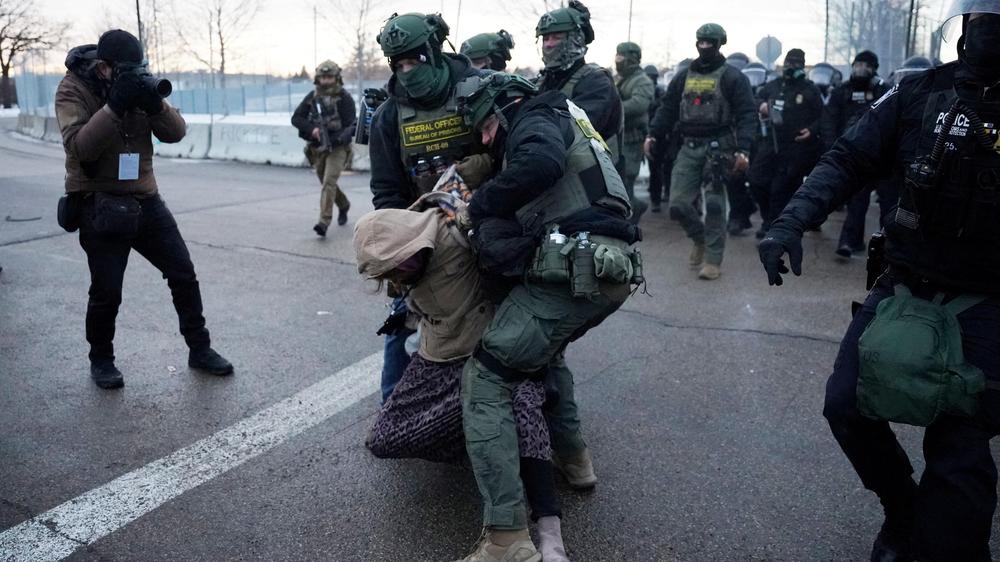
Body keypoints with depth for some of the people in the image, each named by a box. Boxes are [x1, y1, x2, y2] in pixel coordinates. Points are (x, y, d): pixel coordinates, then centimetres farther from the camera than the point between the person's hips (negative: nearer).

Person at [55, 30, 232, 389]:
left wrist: (154, 103, -20)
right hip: (98, 204, -4)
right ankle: (101, 360, 22)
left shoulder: (139, 85, 5)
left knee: (184, 275, 4)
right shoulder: (73, 89, -9)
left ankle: (199, 350, 17)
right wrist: (115, 105, -29)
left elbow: (175, 133, -1)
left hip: (145, 199, 5)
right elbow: (79, 146, -22)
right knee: (107, 291, -2)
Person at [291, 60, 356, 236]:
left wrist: (334, 138, -30)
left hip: (337, 148, -5)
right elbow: (296, 118, 2)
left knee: (329, 182, -19)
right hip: (317, 149, 5)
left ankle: (324, 222, -21)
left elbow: (350, 126, -13)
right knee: (327, 183, 18)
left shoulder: (345, 98, -9)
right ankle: (344, 206, 44)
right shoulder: (312, 97, 3)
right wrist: (312, 129, -17)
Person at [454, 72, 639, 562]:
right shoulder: (563, 128, 32)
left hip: (573, 272, -10)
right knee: (542, 349, 35)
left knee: (485, 378, -7)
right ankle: (573, 457, 39)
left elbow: (541, 163, -22)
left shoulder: (535, 117, 3)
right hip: (612, 271, 10)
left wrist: (480, 204, -10)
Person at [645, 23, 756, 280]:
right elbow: (668, 108, 15)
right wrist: (653, 135, 0)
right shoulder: (683, 77, 15)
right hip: (689, 147, 4)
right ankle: (700, 239, 26)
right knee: (678, 204, -2)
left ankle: (713, 260, 3)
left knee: (714, 204, -6)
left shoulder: (732, 77, 0)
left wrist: (743, 149, -19)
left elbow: (745, 115, -7)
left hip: (718, 147, -4)